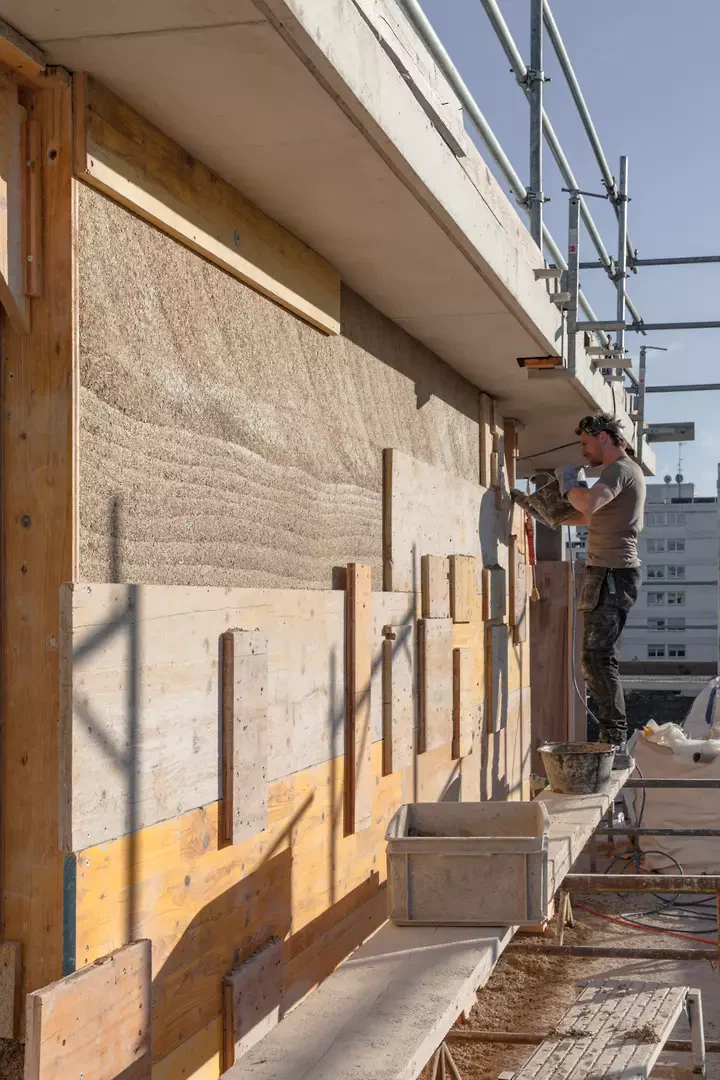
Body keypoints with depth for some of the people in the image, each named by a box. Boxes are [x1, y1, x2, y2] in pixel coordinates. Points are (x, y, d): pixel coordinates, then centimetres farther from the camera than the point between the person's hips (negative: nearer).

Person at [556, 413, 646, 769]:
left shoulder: (621, 469, -12)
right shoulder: (621, 472, 22)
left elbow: (587, 504, -30)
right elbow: (589, 516, 33)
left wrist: (568, 483, -12)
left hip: (612, 574, -11)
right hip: (611, 575, 11)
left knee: (598, 659, -13)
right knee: (601, 660, 11)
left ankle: (616, 745, -15)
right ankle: (615, 743, 13)